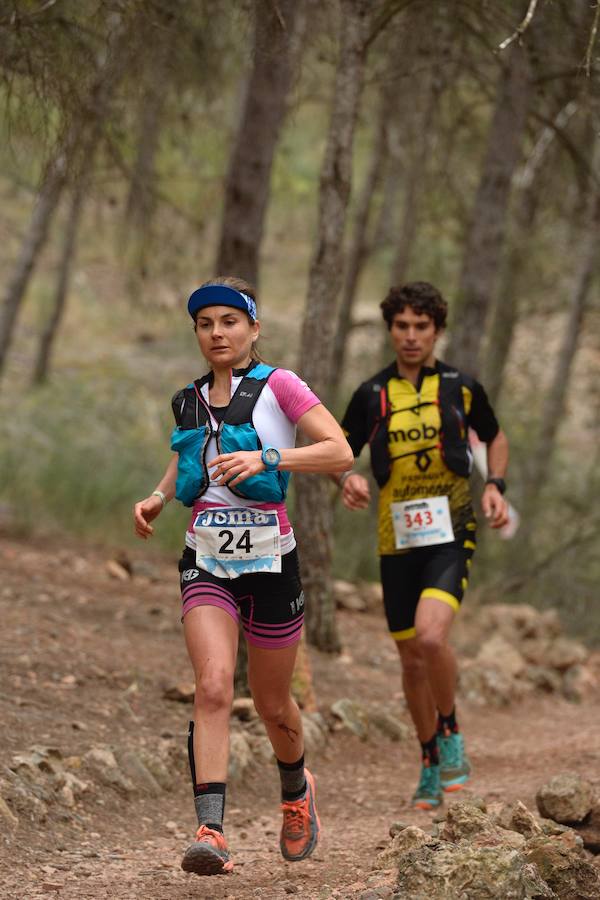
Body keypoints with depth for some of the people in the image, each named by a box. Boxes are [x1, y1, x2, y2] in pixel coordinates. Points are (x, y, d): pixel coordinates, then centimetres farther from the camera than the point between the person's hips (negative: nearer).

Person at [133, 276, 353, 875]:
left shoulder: (277, 386, -5)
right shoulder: (190, 400, 10)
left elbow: (340, 453, -14)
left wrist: (267, 457, -26)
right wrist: (158, 498, 9)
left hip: (270, 562, -2)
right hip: (206, 562, 2)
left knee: (271, 705, 12)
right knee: (213, 686, -20)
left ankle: (296, 791, 44)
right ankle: (210, 832, -28)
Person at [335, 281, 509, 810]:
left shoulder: (461, 387, 1)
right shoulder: (373, 395, 3)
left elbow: (496, 438, 18)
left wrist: (495, 486, 1)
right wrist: (348, 478, -11)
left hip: (450, 534, -3)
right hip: (397, 542, 3)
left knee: (431, 636, -25)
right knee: (412, 659, 9)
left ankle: (450, 733, -1)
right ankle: (433, 763, 27)